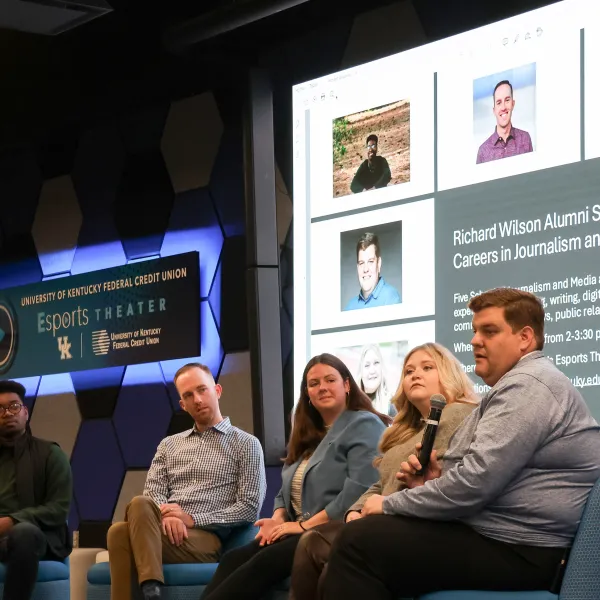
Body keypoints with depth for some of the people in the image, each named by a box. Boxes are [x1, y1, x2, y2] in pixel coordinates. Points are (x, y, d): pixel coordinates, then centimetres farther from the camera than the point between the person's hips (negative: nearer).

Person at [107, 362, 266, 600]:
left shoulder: (246, 445, 10)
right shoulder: (169, 445, 25)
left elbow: (249, 508, 1)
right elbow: (152, 492, 12)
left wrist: (193, 519, -9)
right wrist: (166, 515, -13)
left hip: (205, 537, -4)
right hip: (167, 531, 4)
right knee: (140, 505, -35)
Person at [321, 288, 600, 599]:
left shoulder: (526, 386, -14)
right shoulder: (519, 384, 21)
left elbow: (475, 482, -23)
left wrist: (390, 504, -11)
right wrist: (436, 484, 3)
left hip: (520, 551, -11)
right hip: (506, 537, 11)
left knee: (360, 541, -18)